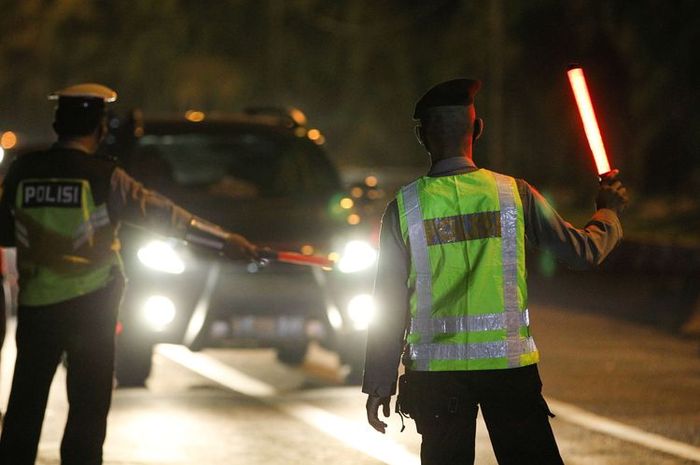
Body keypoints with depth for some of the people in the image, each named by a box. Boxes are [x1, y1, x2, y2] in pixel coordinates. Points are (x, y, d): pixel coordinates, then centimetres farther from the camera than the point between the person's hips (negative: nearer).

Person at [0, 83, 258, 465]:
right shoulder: (103, 177, -9)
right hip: (90, 304, -3)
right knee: (88, 403, 5)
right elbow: (163, 216, -7)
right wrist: (226, 241, -1)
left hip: (34, 304, 3)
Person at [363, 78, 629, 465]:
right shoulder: (513, 194, -3)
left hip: (437, 370, 0)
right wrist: (609, 212, 27)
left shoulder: (404, 208, -3)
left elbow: (389, 305, -1)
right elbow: (584, 251, 5)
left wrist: (379, 384, 5)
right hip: (509, 361, 0)